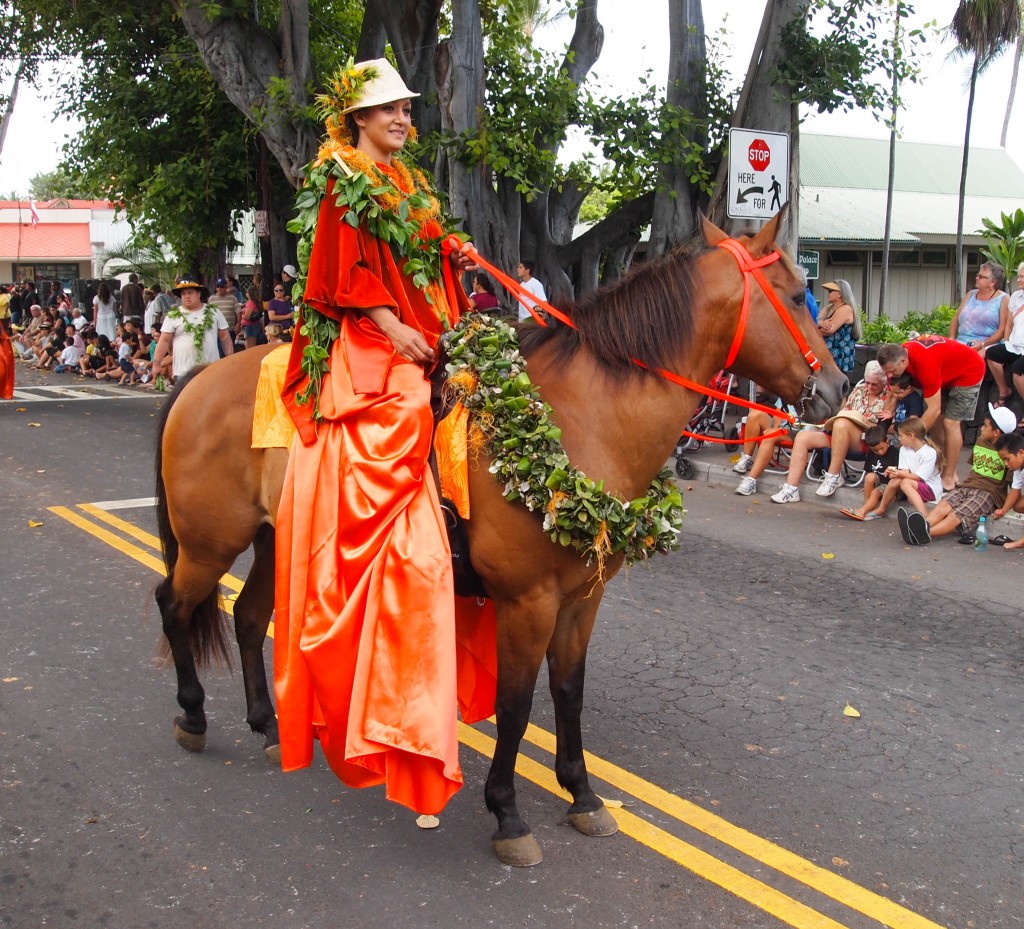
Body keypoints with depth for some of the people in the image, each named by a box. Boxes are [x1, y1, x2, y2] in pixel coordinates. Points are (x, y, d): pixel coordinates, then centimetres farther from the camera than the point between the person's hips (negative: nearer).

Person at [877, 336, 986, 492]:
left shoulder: (925, 362, -41)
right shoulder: (901, 353, -18)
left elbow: (934, 409, -35)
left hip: (969, 371, -8)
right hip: (948, 372, 8)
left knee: (950, 422, -11)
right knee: (935, 421, 2)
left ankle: (949, 478, -3)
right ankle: (945, 468, 11)